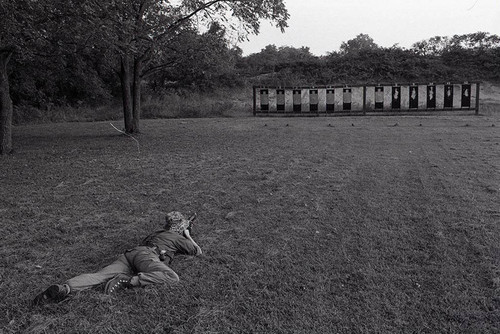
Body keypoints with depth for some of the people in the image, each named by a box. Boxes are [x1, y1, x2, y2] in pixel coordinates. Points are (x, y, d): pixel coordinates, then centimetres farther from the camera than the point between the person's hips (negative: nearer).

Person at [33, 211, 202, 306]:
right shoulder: (178, 238, 18)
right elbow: (198, 251, 25)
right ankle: (128, 281, -34)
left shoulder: (158, 233, 37)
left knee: (98, 276, -9)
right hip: (145, 255, -8)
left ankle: (64, 288, -31)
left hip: (130, 253, 8)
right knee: (172, 277, -25)